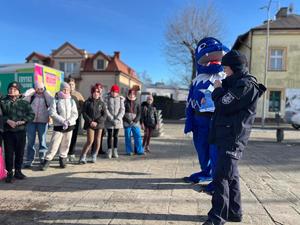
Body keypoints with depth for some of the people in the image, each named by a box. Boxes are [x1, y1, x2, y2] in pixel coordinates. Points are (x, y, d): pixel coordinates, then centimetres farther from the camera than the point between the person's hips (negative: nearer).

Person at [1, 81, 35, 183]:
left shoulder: (24, 103, 5)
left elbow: (31, 114, 1)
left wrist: (22, 121, -13)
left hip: (21, 131, 1)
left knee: (20, 153, 9)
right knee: (9, 153, 3)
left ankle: (18, 171, 23)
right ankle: (9, 173, 15)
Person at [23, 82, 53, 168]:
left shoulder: (47, 96, 5)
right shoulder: (31, 96, 5)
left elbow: (52, 104, -13)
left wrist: (45, 92, -9)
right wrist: (32, 91, -8)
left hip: (43, 122, -1)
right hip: (31, 121, 1)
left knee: (42, 141, 5)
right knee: (30, 141, 6)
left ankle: (43, 158, 17)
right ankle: (29, 160, 15)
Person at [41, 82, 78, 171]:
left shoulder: (72, 101, 6)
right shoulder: (55, 100, -1)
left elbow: (75, 114, 1)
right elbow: (52, 113, -10)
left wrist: (68, 121, -15)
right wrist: (63, 121, -18)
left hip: (70, 126, 3)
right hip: (58, 126, -3)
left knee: (66, 144, 10)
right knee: (54, 144, -5)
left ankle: (62, 159, 25)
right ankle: (47, 160, 7)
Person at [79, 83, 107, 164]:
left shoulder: (102, 103, 5)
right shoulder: (87, 102, 2)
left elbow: (104, 115, 1)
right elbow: (84, 113, -1)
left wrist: (97, 122, -11)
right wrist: (90, 121, -12)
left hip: (99, 124, 2)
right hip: (90, 124, -2)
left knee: (97, 141, 6)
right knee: (90, 141, -10)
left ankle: (94, 156, 22)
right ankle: (82, 157, 2)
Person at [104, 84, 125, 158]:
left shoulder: (121, 99, 4)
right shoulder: (107, 98, 1)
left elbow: (122, 110, -2)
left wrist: (117, 119, -13)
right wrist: (111, 119, -14)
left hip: (118, 121, 1)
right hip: (109, 121, -1)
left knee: (116, 136, 7)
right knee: (110, 136, 2)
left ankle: (115, 151, 15)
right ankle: (109, 151, 9)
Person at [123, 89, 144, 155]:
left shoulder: (137, 103, 13)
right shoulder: (125, 102, 3)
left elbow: (139, 113, 8)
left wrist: (136, 120, -8)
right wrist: (128, 120, -13)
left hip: (135, 122, 3)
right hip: (127, 123, -2)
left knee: (138, 136, 1)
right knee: (128, 137, 3)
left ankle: (139, 150, 8)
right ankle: (129, 151, 11)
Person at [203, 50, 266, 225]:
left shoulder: (245, 85, -13)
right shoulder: (238, 83, 19)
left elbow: (224, 106, -19)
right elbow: (226, 104, 21)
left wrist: (218, 90, -2)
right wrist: (221, 88, 8)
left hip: (232, 139, -10)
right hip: (227, 137, 10)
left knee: (221, 177, -9)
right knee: (230, 176, 15)